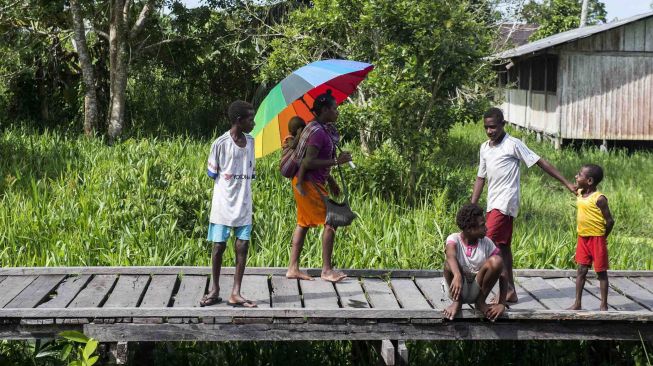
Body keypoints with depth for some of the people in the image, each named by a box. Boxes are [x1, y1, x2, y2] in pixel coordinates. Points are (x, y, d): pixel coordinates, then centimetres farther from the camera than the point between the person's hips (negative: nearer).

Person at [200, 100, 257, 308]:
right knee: (219, 246, 1)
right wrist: (227, 181, -3)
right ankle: (215, 291, 14)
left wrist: (241, 184, 5)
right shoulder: (221, 144, -10)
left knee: (243, 246, -1)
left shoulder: (250, 141, 7)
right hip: (223, 204, -5)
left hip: (244, 204, 5)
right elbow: (212, 173, -2)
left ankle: (235, 294, 3)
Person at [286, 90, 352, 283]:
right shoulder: (318, 132, -20)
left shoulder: (325, 129, 12)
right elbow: (308, 162, -25)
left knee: (304, 223, 13)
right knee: (331, 220, -6)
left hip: (314, 181, 10)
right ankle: (327, 270, 0)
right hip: (309, 183, -10)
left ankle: (293, 268, 18)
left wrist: (331, 181, 23)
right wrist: (337, 161, -23)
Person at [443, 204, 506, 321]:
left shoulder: (486, 243, -7)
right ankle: (456, 302, -9)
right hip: (459, 289, -2)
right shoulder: (454, 239, -13)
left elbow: (502, 272, -9)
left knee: (496, 260, -22)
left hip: (477, 291, 2)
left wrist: (502, 303, -19)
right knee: (449, 263, -32)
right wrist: (457, 276, -59)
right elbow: (451, 256, -38)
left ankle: (481, 301, -5)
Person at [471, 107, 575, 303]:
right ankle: (510, 291, 15)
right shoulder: (484, 148, 13)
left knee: (490, 243, -16)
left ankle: (507, 289, -10)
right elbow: (481, 178, 17)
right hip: (493, 204, 7)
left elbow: (541, 163, -6)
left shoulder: (513, 144, -8)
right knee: (502, 246, 9)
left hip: (505, 202, -7)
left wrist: (567, 183, -8)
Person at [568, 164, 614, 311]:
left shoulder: (599, 198, -18)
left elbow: (610, 220, -16)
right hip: (582, 238, 7)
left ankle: (604, 305, 12)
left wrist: (602, 237, -6)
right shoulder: (580, 193, 5)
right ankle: (577, 304, 12)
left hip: (597, 239, -7)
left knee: (601, 272, 4)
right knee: (581, 271, 8)